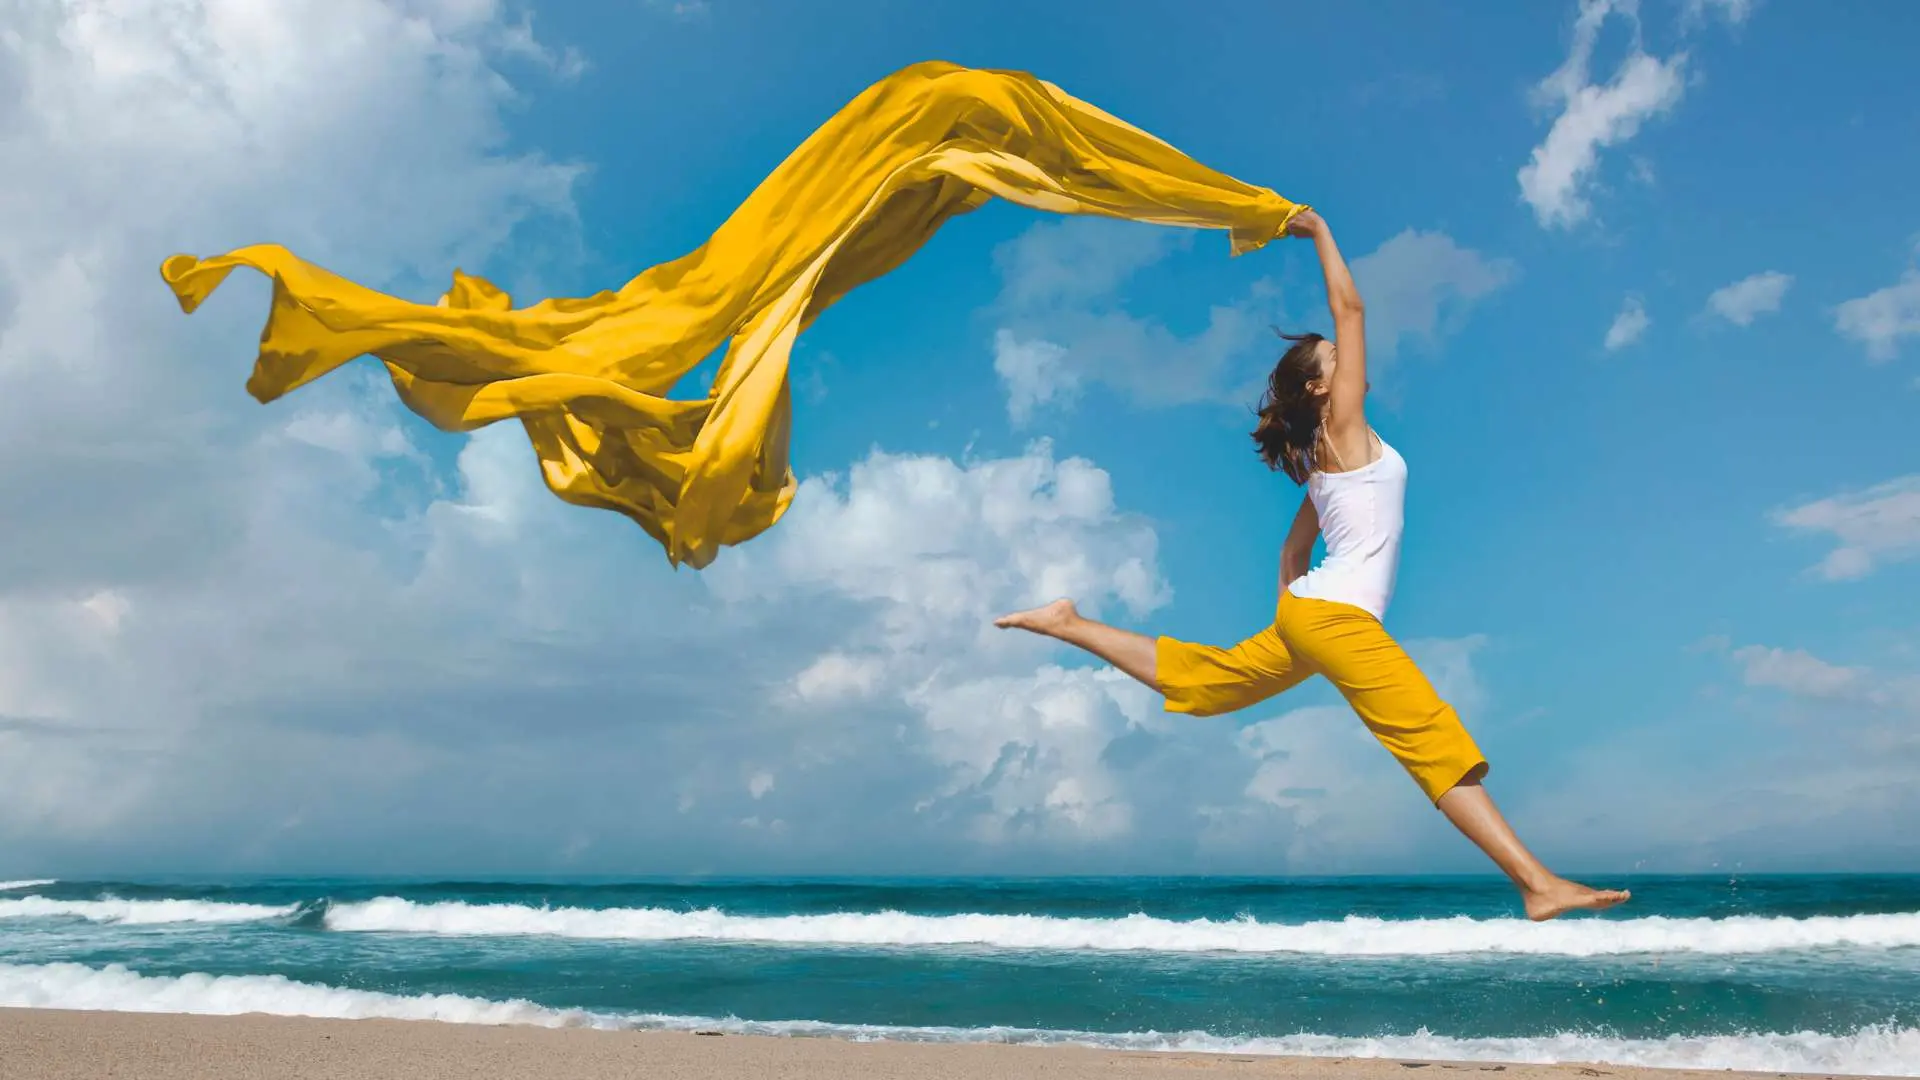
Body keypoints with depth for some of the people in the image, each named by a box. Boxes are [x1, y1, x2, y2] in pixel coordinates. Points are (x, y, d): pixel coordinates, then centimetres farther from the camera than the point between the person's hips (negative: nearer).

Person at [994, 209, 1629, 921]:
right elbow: (1348, 307, -7)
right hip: (1337, 616, -10)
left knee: (1194, 678, 19)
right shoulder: (1343, 426, -5)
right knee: (1442, 747, -12)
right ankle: (1539, 886, -13)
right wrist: (1319, 232, 3)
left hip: (1305, 613, 10)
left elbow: (1294, 548, 24)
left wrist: (1290, 617, 28)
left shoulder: (1323, 457, 20)